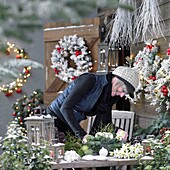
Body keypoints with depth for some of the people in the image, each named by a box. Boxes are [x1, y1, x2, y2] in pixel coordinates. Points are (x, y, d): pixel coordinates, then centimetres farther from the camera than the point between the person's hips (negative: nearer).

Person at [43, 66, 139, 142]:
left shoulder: (110, 97, 3)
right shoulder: (90, 80, -21)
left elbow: (103, 124, 0)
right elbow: (65, 108, -28)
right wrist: (82, 134, -34)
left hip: (70, 129, 8)